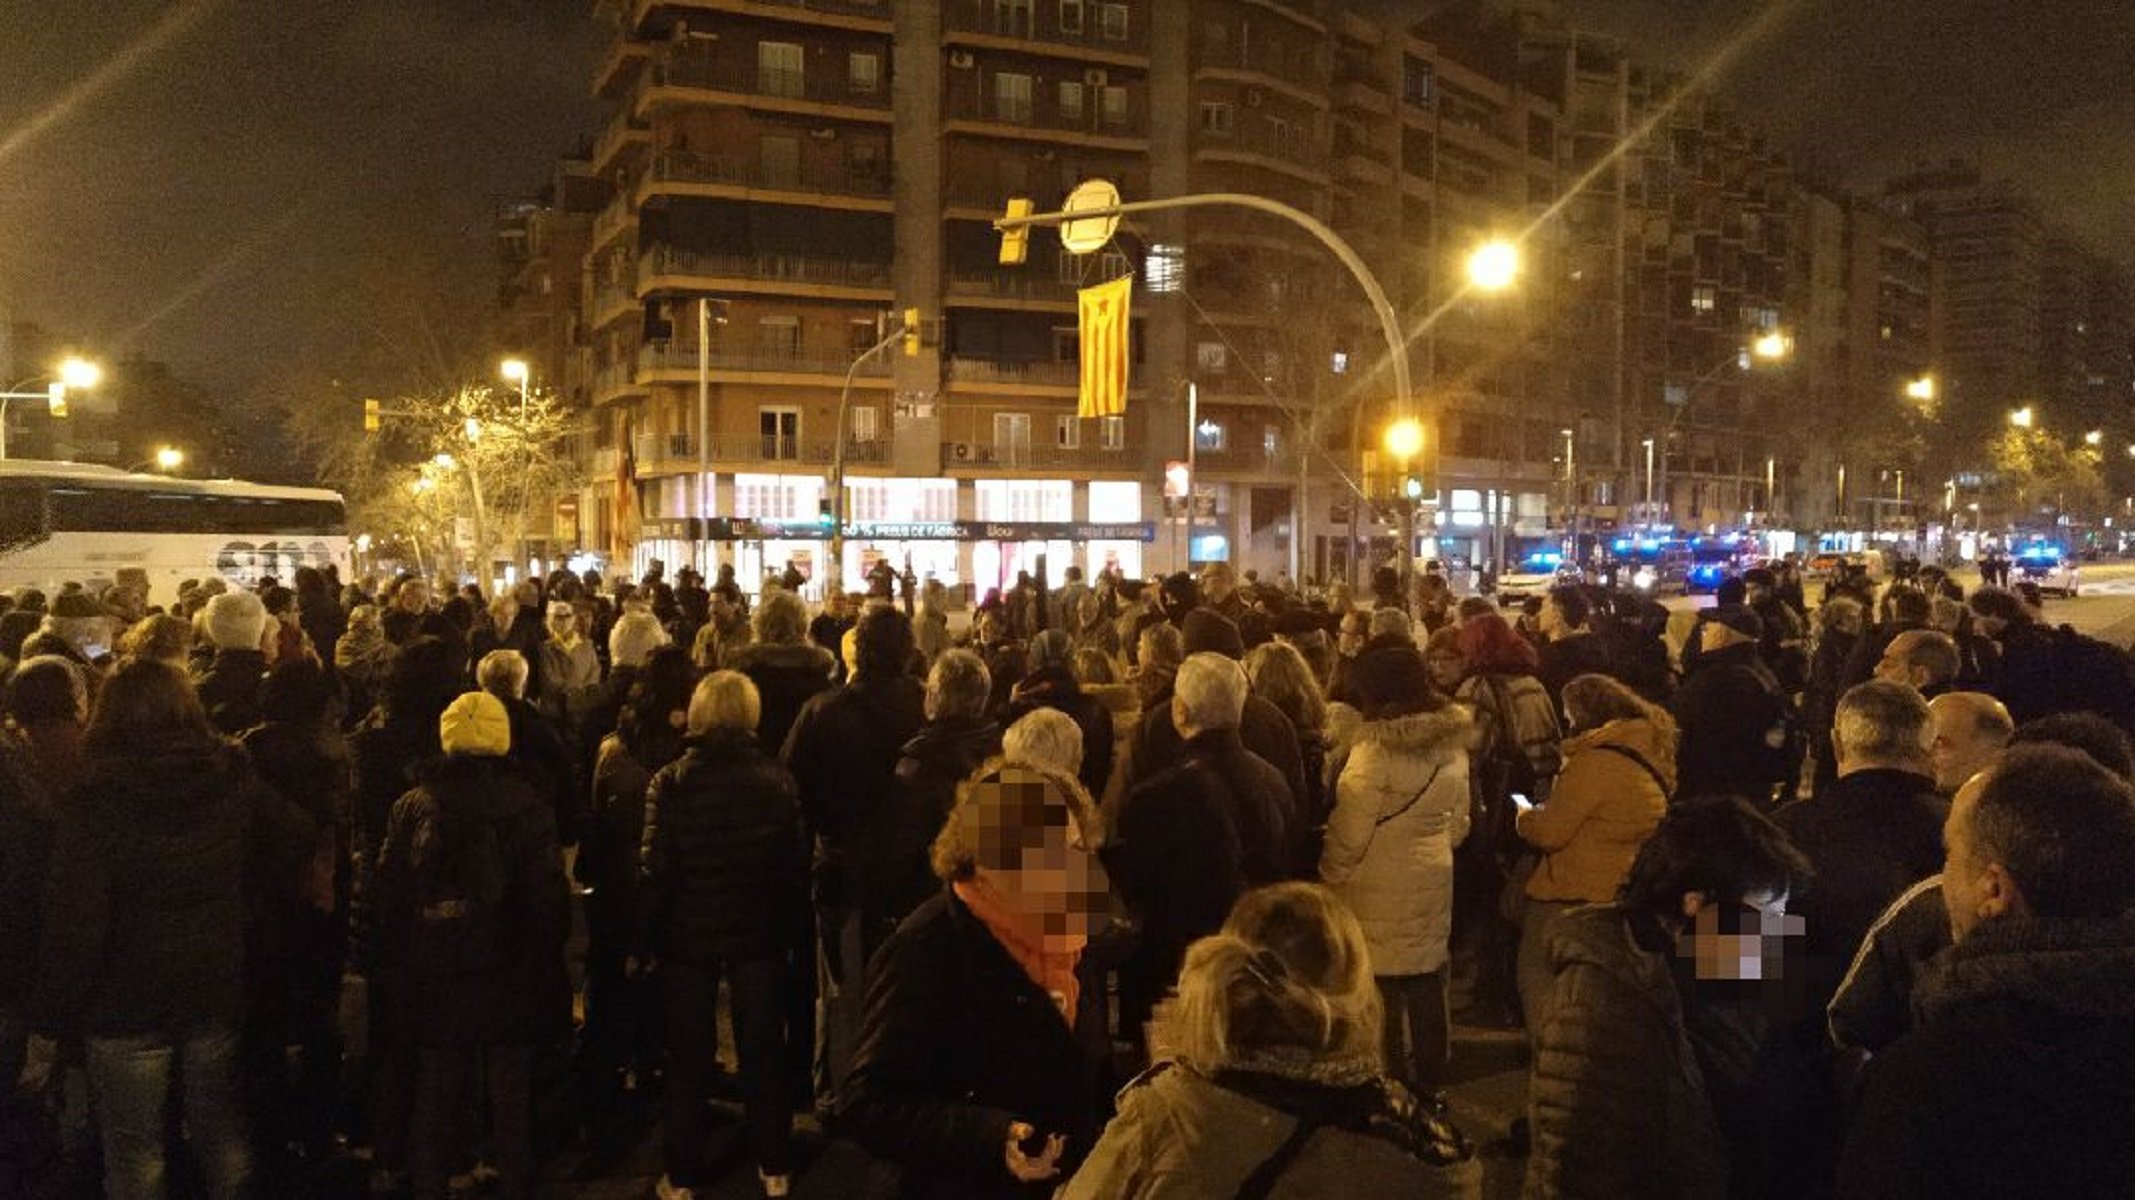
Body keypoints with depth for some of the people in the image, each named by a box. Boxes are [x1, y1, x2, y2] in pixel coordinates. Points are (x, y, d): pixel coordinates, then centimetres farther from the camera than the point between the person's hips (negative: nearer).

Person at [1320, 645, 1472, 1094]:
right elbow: (1458, 822, 14)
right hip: (1433, 879, 7)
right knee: (1426, 985, 16)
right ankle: (1430, 1078, 28)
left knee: (1383, 991, 5)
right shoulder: (1452, 744, 3)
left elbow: (1350, 834, -16)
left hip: (1380, 888, -7)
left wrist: (1329, 877, -2)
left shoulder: (1376, 750, -20)